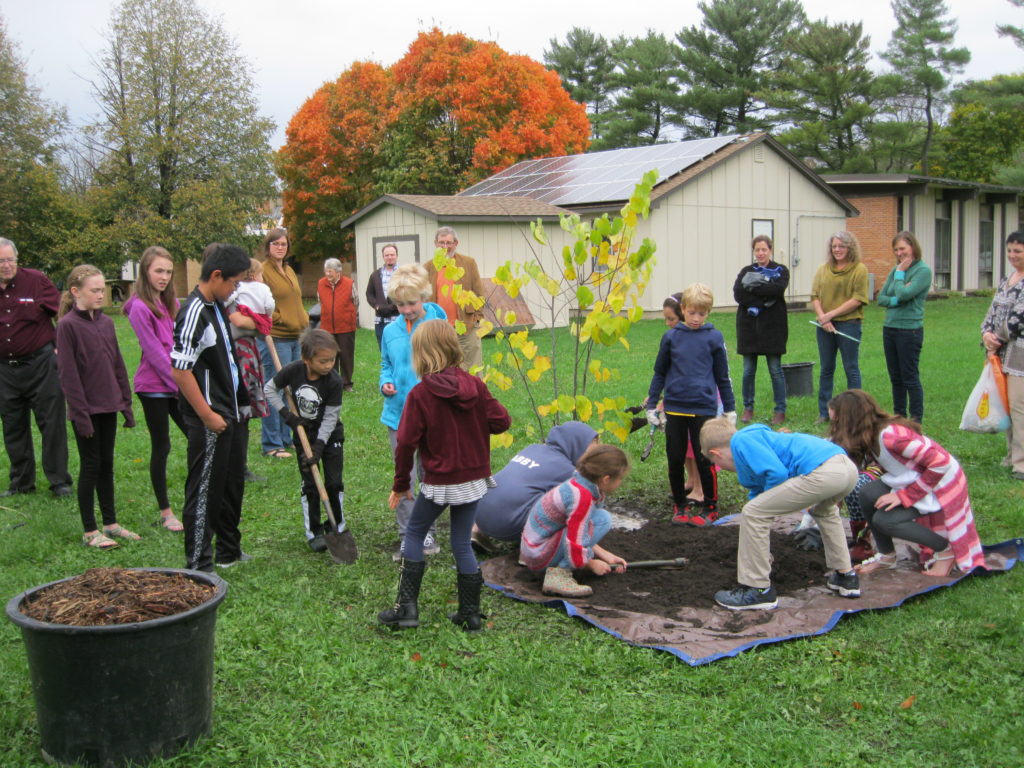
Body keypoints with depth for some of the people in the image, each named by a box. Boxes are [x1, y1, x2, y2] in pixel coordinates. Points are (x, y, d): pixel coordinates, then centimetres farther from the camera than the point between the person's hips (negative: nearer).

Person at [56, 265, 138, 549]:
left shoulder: (106, 323, 7)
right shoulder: (67, 325, -12)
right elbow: (68, 374, -14)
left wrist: (126, 403, 10)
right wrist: (80, 413, -16)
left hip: (108, 407, 6)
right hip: (86, 409, -6)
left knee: (107, 464, 13)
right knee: (91, 466, 1)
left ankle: (110, 523, 23)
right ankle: (89, 531, 11)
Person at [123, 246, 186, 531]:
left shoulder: (171, 303, 10)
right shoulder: (140, 307, -12)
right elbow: (154, 352, -15)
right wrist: (181, 384, -15)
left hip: (178, 384, 7)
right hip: (154, 386, -7)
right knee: (161, 446, 2)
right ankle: (165, 512, 15)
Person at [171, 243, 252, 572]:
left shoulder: (218, 307, 10)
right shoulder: (194, 313, -19)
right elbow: (180, 371, -23)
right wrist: (207, 416, -19)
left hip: (232, 413, 10)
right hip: (210, 421, -9)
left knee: (233, 484, 19)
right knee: (204, 492, 0)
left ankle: (229, 551, 34)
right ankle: (198, 566, 9)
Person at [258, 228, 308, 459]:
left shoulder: (289, 271, 17)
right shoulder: (263, 271, -10)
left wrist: (303, 318, 11)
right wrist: (278, 318, -15)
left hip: (295, 337, 9)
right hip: (275, 339, -9)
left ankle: (285, 438, 25)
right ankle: (272, 445, 3)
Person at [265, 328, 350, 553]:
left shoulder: (334, 381, -24)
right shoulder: (293, 371, -20)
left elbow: (330, 418, -20)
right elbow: (270, 389, -2)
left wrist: (318, 448, -23)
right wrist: (287, 414, -12)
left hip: (330, 436, -1)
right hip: (304, 434, 1)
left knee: (334, 483, 1)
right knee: (310, 485, 3)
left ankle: (337, 527, 19)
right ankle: (314, 532, 12)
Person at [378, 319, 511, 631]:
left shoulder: (420, 394, -14)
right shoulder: (475, 385, -5)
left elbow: (406, 443, -13)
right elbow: (501, 422, -3)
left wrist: (400, 484, -2)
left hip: (439, 482, -4)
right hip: (473, 478, 4)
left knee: (414, 534, 16)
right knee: (462, 544, 14)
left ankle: (407, 606, 13)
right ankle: (470, 614, 19)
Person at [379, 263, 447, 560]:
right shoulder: (390, 331, 2)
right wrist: (385, 384, -5)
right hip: (399, 414, 2)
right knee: (404, 478, 0)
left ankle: (427, 534, 28)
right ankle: (407, 538, 12)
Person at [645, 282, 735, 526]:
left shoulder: (714, 338, 0)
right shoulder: (671, 337, 3)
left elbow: (722, 376, 7)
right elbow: (659, 373, 12)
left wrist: (730, 408, 10)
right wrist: (651, 404, 9)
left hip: (704, 409, -2)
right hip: (675, 408, 2)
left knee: (704, 460, 2)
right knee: (675, 460, 8)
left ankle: (710, 507, 17)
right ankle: (680, 505, 24)